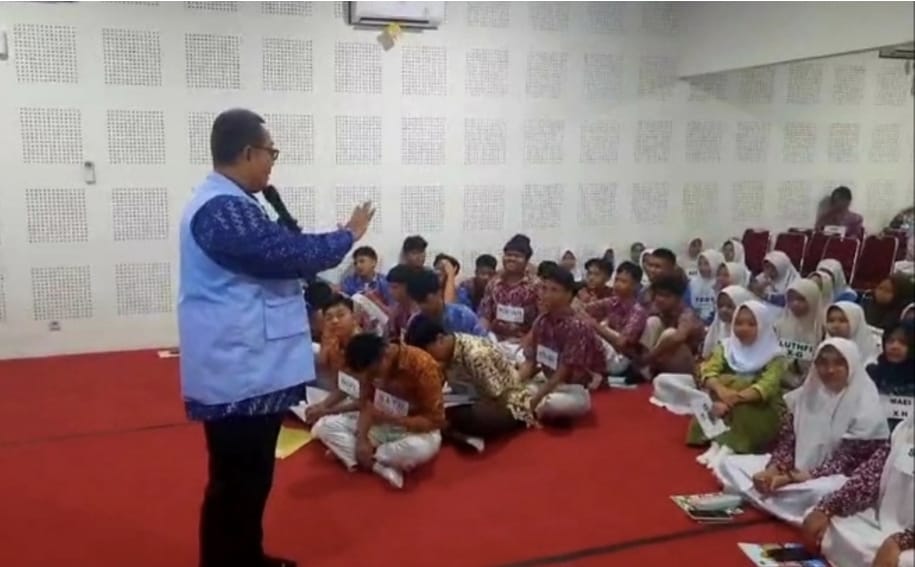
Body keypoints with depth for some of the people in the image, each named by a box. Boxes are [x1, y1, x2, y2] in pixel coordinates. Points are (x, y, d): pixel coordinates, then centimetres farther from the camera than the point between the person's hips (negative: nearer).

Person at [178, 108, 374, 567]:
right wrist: (349, 234, -7)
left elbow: (274, 257, 17)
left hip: (247, 367, 11)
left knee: (251, 477, 22)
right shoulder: (223, 209, -21)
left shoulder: (226, 203, 15)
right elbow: (292, 253, -23)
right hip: (238, 373, -11)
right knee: (235, 484, 1)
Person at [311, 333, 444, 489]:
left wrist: (390, 418, -31)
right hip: (380, 423, 5)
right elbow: (366, 403, -6)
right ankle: (382, 468, -24)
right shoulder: (370, 367, -11)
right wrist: (362, 439, -24)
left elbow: (435, 420, -23)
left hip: (415, 428, -5)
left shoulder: (422, 365, -26)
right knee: (323, 426, -11)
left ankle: (356, 455, -18)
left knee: (422, 447, -42)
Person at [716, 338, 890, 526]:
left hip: (836, 479, -6)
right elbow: (786, 441, 3)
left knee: (823, 492, -43)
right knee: (730, 464, -7)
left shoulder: (865, 408, -13)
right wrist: (772, 470, -18)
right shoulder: (805, 395, 3)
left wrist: (794, 479, -26)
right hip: (795, 469, 6)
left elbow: (845, 462, -17)